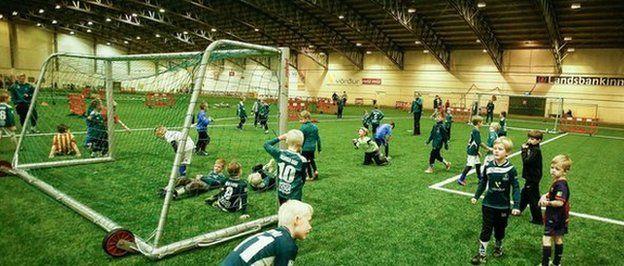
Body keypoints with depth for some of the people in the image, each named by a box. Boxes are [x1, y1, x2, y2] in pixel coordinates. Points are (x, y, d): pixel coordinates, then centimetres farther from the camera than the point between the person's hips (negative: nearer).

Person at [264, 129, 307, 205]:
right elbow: (303, 178, -3)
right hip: (294, 195, -4)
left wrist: (279, 138, 11)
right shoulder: (302, 160, -17)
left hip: (281, 192, 5)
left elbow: (266, 144, 7)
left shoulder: (280, 154, -9)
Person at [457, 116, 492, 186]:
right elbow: (479, 143, -24)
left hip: (474, 152, 10)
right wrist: (488, 148, -17)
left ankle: (480, 179, 26)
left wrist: (477, 151, 22)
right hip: (472, 152, -10)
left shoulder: (474, 130, 11)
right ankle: (461, 179, -1)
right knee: (469, 165, -7)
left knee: (478, 164, 16)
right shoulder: (476, 131, -18)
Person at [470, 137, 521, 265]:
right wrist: (476, 196, 4)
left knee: (500, 230, 17)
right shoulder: (488, 166, -7)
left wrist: (516, 206, -15)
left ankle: (498, 247, 43)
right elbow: (483, 183, 6)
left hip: (503, 206, -1)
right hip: (488, 205, 1)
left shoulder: (510, 169, -13)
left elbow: (515, 188, -10)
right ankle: (481, 254, 13)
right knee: (486, 230, 5)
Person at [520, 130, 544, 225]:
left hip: (533, 178, -10)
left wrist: (524, 150, -19)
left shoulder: (536, 150, -22)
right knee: (524, 194, 23)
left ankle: (538, 219, 10)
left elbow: (526, 161, -28)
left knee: (533, 199, 0)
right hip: (530, 176, 10)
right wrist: (525, 147, -5)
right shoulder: (531, 148, 6)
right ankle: (518, 210, 40)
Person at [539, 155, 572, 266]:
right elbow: (553, 193, 21)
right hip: (557, 218, 10)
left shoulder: (561, 184, -24)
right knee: (558, 239, 20)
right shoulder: (557, 181, 6)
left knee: (546, 239, -7)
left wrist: (547, 203, -17)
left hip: (555, 218, -10)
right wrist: (545, 196, 2)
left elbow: (560, 202, -30)